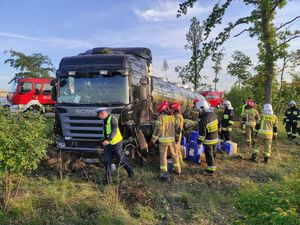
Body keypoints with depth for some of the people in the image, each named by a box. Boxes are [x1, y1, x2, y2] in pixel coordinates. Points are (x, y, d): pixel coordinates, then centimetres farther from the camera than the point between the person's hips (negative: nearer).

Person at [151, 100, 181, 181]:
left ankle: (164, 174, -4)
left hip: (163, 140, -5)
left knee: (163, 156, 0)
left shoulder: (161, 117, -11)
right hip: (172, 139, 5)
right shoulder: (172, 117, 4)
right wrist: (177, 138, 23)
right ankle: (177, 169, 35)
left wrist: (154, 139, -7)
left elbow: (158, 129, -15)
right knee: (174, 154, 20)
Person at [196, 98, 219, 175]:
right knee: (213, 153, 20)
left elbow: (202, 133, -22)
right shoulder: (214, 114, -2)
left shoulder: (203, 120, -26)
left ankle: (210, 170, 13)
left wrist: (199, 142, -12)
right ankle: (213, 166, 35)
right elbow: (218, 126, 11)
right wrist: (217, 134, 23)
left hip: (208, 141, -8)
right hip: (215, 139, 8)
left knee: (209, 155, 4)